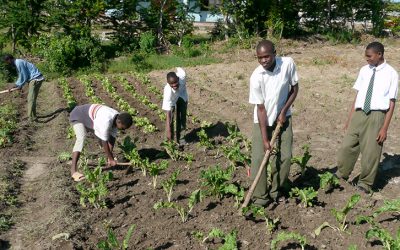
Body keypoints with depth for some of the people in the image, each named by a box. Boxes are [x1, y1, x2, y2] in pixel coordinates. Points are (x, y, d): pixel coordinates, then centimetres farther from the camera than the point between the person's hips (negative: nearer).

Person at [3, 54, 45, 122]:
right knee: (31, 98, 14)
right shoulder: (17, 63, 19)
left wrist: (20, 86, -2)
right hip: (34, 79, 10)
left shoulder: (18, 63, -13)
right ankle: (32, 116, 19)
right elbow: (21, 76, 24)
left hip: (35, 79, -10)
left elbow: (25, 76, -14)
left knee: (31, 99, -11)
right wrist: (16, 85, 16)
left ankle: (32, 118, -11)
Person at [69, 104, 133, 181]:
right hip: (77, 116, -9)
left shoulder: (117, 119, -15)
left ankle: (107, 161, 28)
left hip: (90, 116, 9)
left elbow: (112, 138, -10)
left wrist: (110, 156, -13)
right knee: (81, 138, -31)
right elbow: (104, 142, -34)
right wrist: (111, 159, -26)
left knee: (107, 136, 10)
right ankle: (73, 170, -37)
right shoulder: (106, 121, -41)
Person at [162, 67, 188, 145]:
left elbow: (179, 69, -14)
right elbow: (168, 113, -46)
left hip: (182, 96, 3)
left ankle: (179, 137, 25)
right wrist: (168, 130, -50)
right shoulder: (168, 91, -47)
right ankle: (171, 139, 14)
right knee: (171, 118, -8)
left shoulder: (182, 75, -43)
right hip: (172, 99, -3)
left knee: (182, 117, 6)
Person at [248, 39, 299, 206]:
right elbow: (260, 108, -19)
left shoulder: (288, 63, -18)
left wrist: (284, 112, -10)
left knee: (285, 156, 4)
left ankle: (276, 191, 23)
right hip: (262, 120, -2)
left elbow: (294, 88, -2)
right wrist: (265, 139, -20)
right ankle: (260, 196, 9)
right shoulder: (256, 77, -24)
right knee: (259, 158, -6)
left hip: (283, 117, 3)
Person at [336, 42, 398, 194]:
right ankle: (341, 176, 28)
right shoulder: (364, 70, 8)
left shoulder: (391, 74, -5)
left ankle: (365, 184, 25)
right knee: (347, 146, 8)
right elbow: (358, 95, 11)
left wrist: (384, 128, -10)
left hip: (376, 115, -4)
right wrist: (349, 118, 9)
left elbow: (391, 103, -6)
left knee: (371, 152, 7)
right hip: (358, 114, 4)